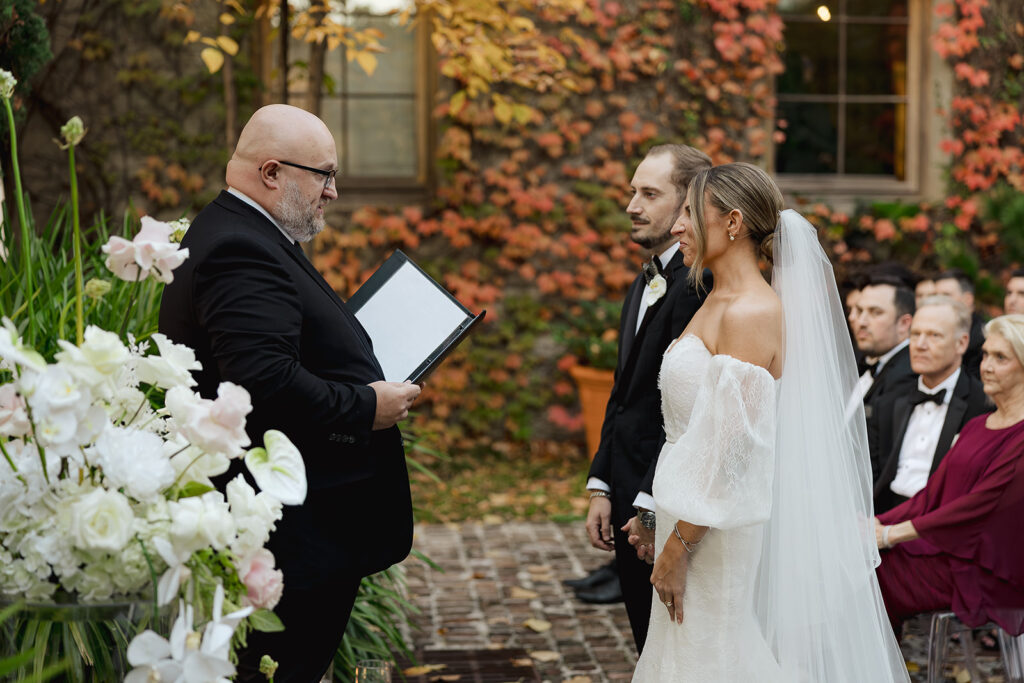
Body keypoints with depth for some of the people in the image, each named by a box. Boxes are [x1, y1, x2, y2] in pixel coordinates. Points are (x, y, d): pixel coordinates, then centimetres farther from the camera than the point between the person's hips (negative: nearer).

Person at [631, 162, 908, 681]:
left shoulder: (752, 313, -18)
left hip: (721, 537, -9)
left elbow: (732, 448, -22)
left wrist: (679, 548, -20)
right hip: (697, 515, 9)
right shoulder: (718, 304, 12)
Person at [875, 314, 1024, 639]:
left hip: (988, 571, -8)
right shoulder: (976, 427, 17)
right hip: (950, 550, 8)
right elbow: (934, 492, 13)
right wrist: (879, 523, -4)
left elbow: (982, 505, -19)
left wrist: (893, 534, -19)